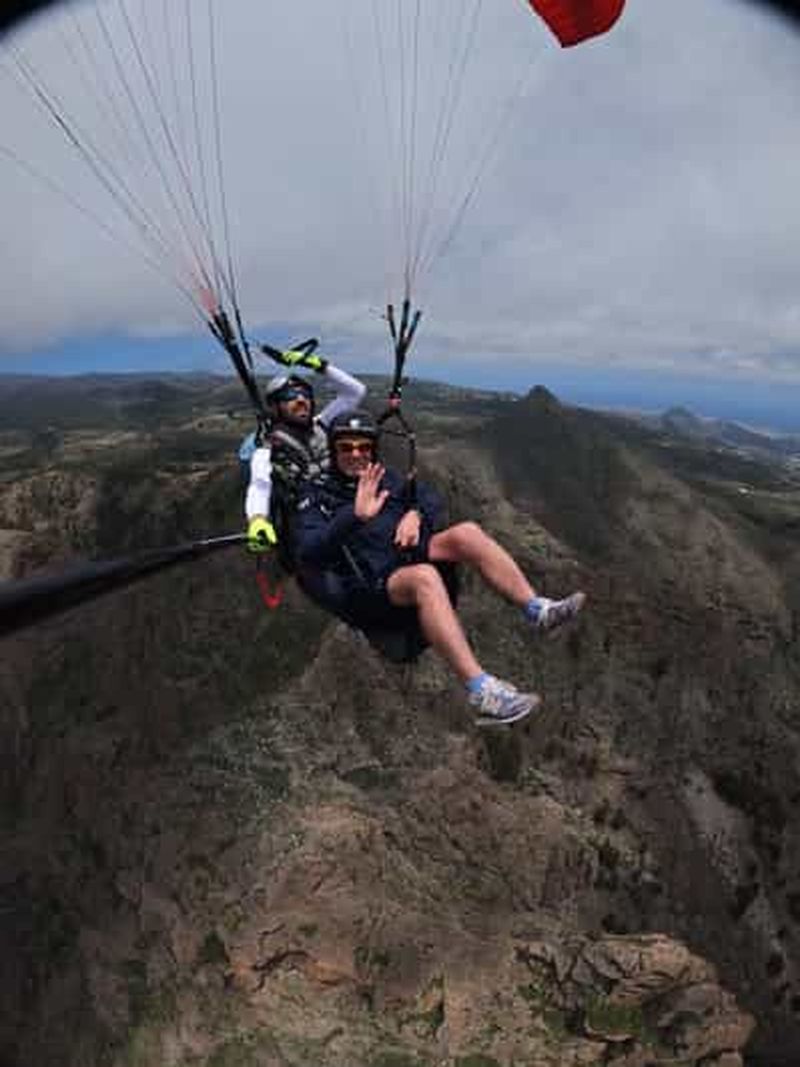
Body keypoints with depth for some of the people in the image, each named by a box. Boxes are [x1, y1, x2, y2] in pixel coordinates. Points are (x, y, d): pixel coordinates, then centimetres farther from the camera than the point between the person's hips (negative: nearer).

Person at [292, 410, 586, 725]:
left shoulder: (382, 477, 20)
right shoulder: (316, 495, 2)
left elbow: (431, 498, 20)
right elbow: (307, 552, -15)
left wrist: (416, 513, -4)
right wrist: (356, 516, -29)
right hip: (371, 587, -6)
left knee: (466, 532, -18)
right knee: (424, 577, -37)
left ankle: (537, 610, -19)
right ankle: (480, 691, -46)